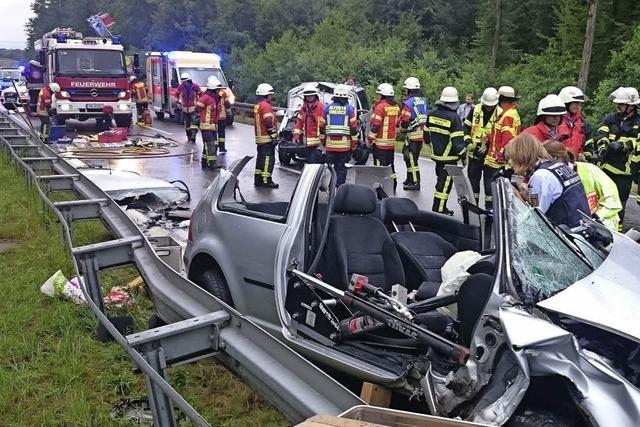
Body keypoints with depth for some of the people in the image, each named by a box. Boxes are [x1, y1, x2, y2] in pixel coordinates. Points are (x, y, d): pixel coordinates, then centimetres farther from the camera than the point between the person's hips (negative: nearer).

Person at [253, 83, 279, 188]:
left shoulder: (257, 105, 18)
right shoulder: (265, 105, -13)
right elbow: (268, 122, -21)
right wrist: (274, 135, -18)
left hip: (259, 137, 10)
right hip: (267, 137, -10)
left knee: (261, 158, 14)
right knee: (268, 158, -7)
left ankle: (258, 179, 18)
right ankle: (266, 180, -7)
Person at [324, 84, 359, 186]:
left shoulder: (327, 108, 4)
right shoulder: (349, 108, -2)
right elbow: (354, 127, -3)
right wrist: (354, 142, 4)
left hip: (330, 143, 1)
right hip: (344, 144, -1)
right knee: (341, 167, 5)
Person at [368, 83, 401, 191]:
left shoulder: (381, 106, -13)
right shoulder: (396, 107, 10)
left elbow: (375, 124, -17)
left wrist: (370, 138, -11)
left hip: (380, 141, -8)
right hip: (391, 141, 8)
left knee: (380, 165, -5)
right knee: (390, 165, 16)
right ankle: (392, 186, 23)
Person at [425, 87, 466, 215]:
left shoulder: (432, 114, 2)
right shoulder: (453, 117, -18)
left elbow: (426, 134, 12)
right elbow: (457, 141, -18)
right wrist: (462, 154, -3)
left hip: (436, 154, 7)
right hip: (449, 157, -7)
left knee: (441, 179, 19)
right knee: (445, 183, 1)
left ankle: (440, 208, 27)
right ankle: (438, 210, 6)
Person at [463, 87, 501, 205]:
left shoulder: (500, 114, -8)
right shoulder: (475, 109, 2)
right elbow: (467, 127, 7)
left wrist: (488, 145, -18)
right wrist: (468, 142, -6)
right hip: (474, 151, 3)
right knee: (473, 177, 11)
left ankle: (489, 205, 16)